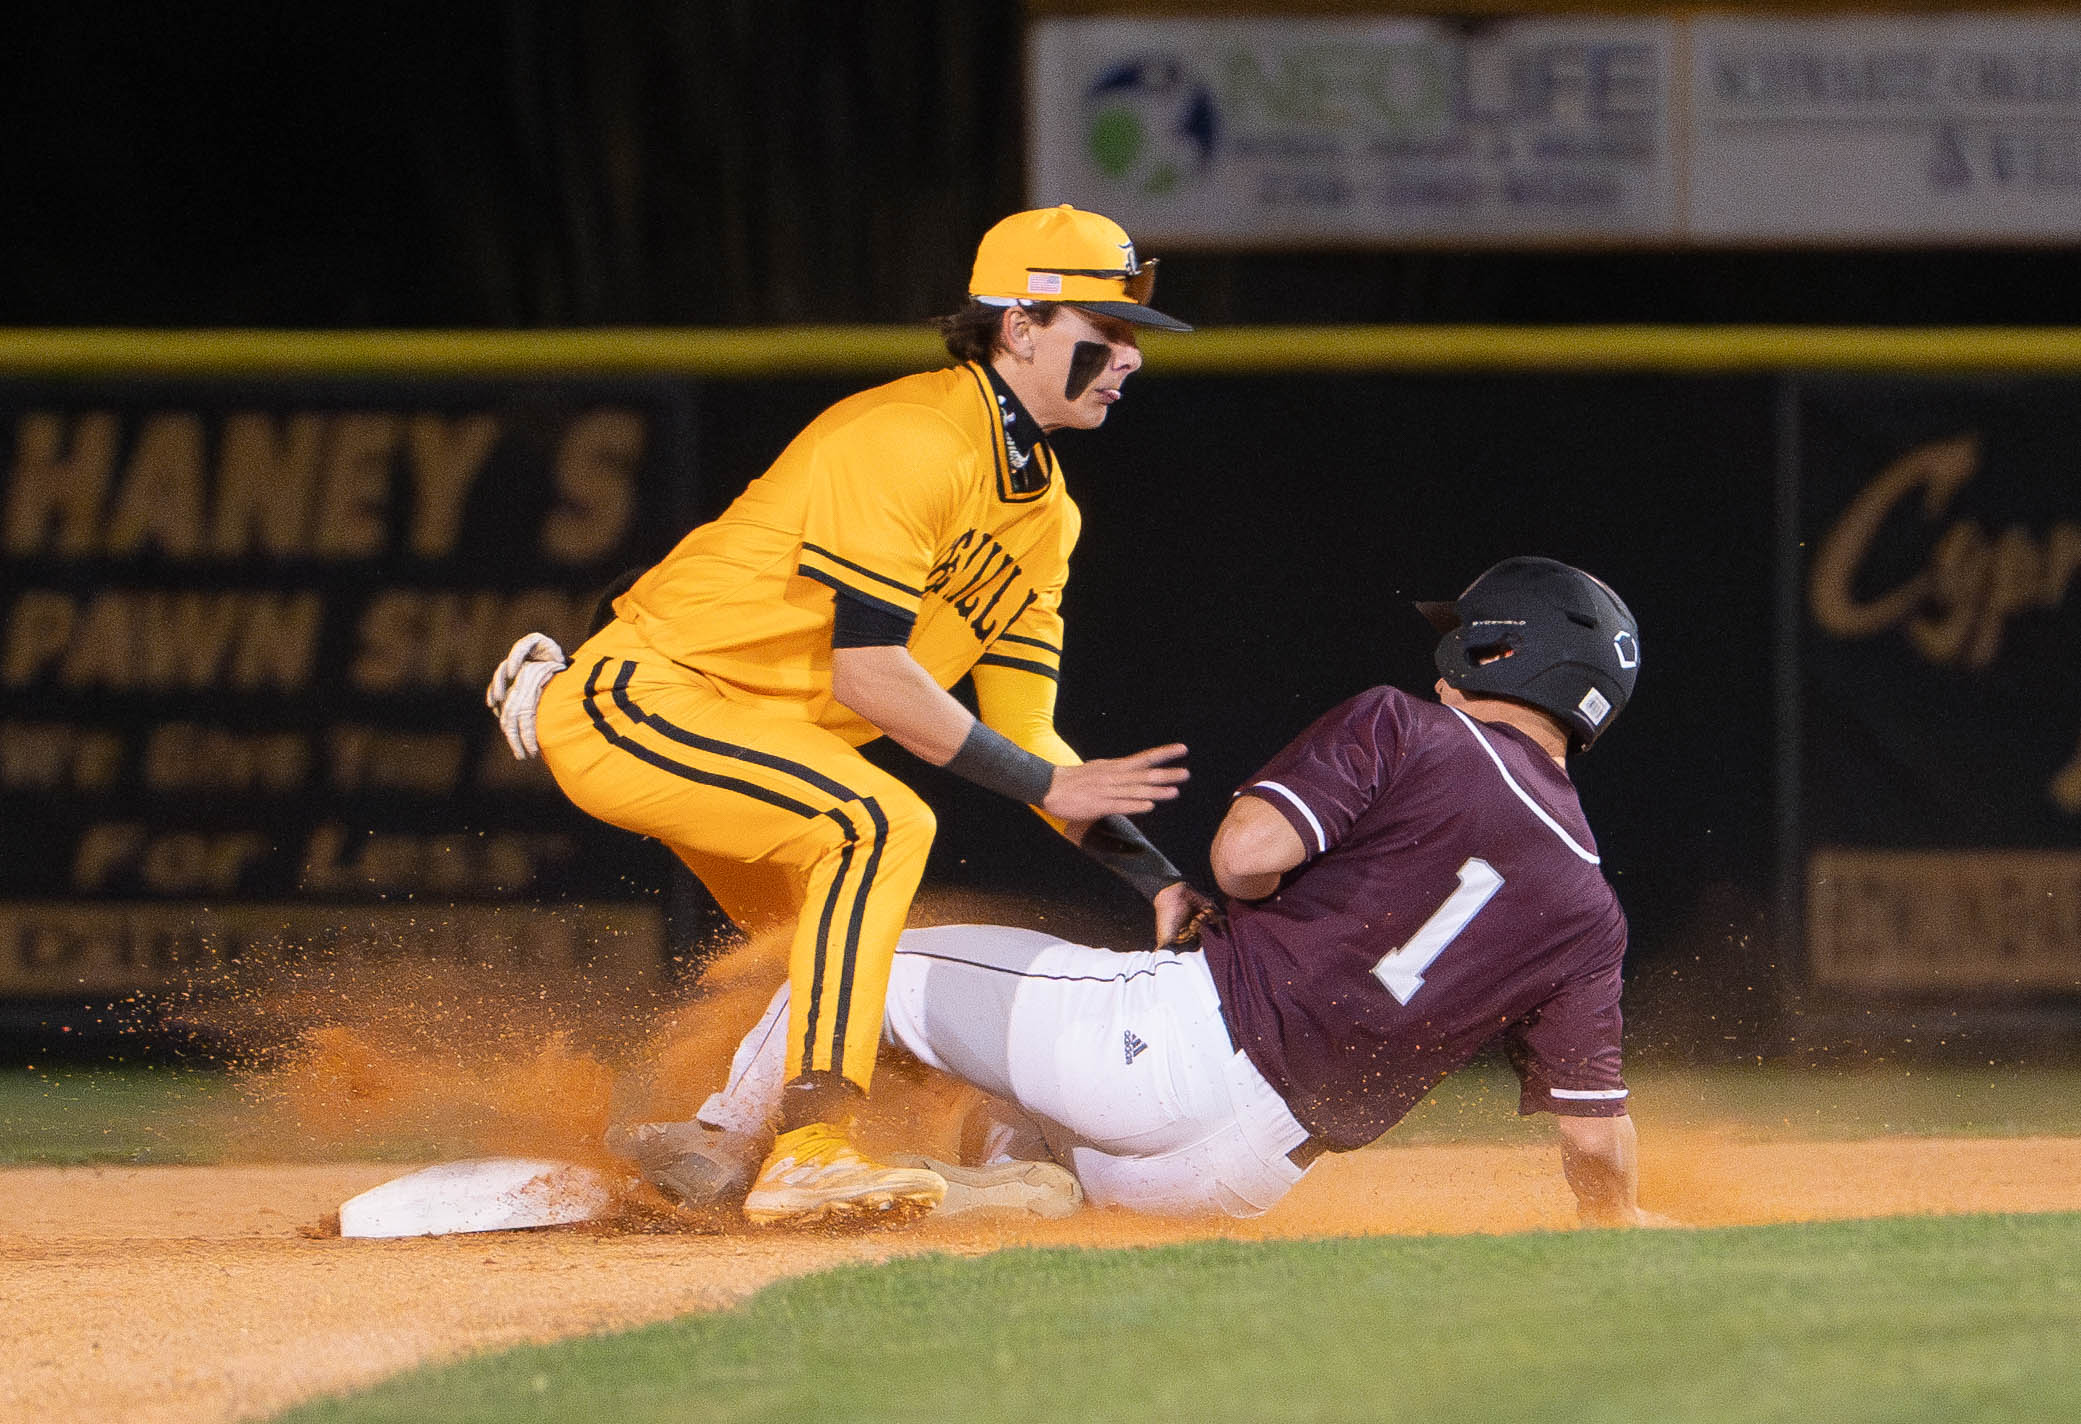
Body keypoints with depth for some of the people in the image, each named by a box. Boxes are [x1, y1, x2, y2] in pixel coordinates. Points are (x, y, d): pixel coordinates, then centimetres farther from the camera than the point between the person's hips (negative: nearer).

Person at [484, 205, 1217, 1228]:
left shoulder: (1046, 513, 9)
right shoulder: (910, 440, -21)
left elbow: (1020, 727, 7)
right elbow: (868, 674, -27)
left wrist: (1159, 883, -6)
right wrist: (1050, 786, -23)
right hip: (643, 697, -11)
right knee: (880, 822, -29)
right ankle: (809, 1154, -35)